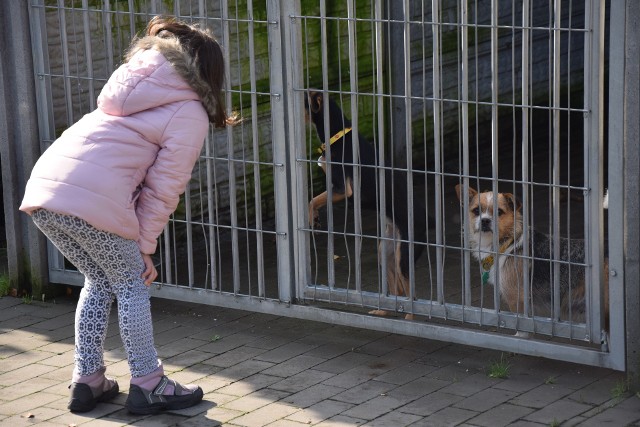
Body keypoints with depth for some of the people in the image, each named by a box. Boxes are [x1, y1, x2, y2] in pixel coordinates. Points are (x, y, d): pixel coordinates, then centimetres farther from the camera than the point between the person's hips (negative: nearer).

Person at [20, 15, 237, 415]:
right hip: (93, 200, -7)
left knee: (100, 281, 23)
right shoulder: (191, 116, 4)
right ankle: (147, 385, 17)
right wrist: (145, 246, 8)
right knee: (132, 284, 12)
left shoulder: (135, 81, 26)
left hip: (43, 188, 7)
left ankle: (87, 381, 27)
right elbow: (163, 188, 1)